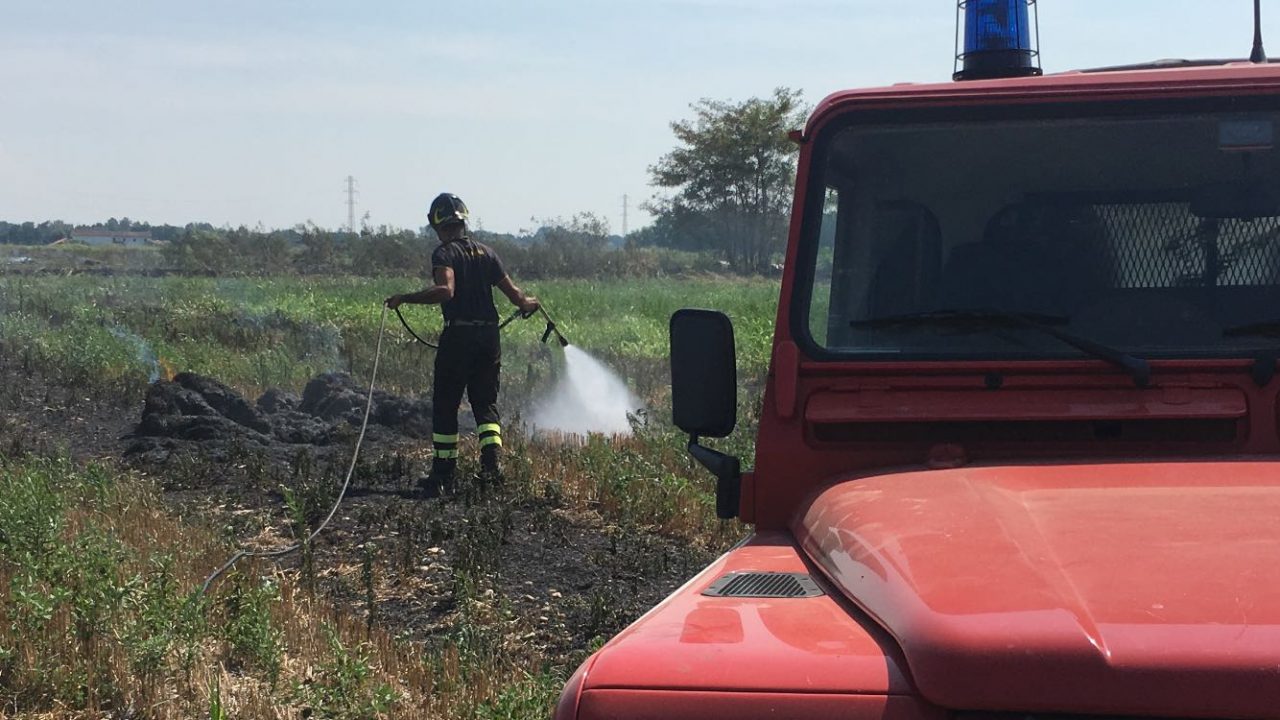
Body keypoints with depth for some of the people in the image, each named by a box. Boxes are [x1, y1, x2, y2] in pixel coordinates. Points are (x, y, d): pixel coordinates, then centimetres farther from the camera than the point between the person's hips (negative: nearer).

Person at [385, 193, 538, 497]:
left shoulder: (445, 253, -8)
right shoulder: (486, 253, 9)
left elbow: (446, 290, -26)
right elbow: (512, 292, 11)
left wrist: (404, 299, -21)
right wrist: (527, 303, 33)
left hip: (458, 337, -5)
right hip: (489, 335, 5)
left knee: (445, 406, 6)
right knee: (485, 402, 13)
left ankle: (443, 475, 8)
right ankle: (491, 458, -8)